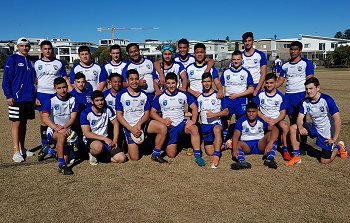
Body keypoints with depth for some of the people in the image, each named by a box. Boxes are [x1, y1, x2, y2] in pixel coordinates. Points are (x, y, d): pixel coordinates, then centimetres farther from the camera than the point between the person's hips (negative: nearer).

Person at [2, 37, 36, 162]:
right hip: (16, 98, -5)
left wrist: (35, 96, 14)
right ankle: (16, 152, 2)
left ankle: (22, 148, 22)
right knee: (16, 123, -2)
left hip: (29, 98, 5)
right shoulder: (12, 60, -4)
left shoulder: (31, 61, 12)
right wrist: (8, 96, -13)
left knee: (24, 123, 12)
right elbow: (6, 79, -7)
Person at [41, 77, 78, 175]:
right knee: (62, 136, -39)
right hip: (53, 130, -3)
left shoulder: (72, 100, 1)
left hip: (67, 129, 3)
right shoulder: (51, 101, -6)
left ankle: (47, 150, 22)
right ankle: (61, 165, -30)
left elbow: (73, 117, -5)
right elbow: (45, 118, -15)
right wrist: (57, 128, -29)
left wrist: (63, 127, -22)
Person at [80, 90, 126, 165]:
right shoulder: (85, 113, -14)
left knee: (122, 158, -13)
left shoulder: (108, 109, -3)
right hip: (91, 139, -4)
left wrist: (115, 140, -7)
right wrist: (104, 139, -22)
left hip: (106, 138, 4)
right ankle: (92, 153, -5)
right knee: (99, 146, -41)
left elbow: (115, 124, 5)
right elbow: (86, 133, -17)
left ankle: (102, 155, 11)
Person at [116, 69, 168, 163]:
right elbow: (119, 115, -7)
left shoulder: (143, 94, 3)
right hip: (129, 127, -3)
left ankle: (156, 154, -10)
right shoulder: (121, 95, -7)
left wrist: (139, 124, -17)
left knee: (162, 128, -26)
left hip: (143, 123, 3)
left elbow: (147, 113, 3)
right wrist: (131, 129, -17)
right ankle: (131, 145, 29)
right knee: (134, 158, -7)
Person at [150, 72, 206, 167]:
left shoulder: (183, 95, 1)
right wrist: (163, 121, -14)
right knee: (171, 154, -8)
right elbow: (153, 112, 2)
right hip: (169, 127, 0)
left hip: (182, 123, 0)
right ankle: (174, 144, 28)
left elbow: (194, 107, 2)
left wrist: (193, 120, -15)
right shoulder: (160, 97, 0)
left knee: (194, 128, -35)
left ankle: (198, 155, -27)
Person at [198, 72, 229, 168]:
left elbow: (226, 112, -2)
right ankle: (222, 145, 29)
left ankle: (216, 156, -39)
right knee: (209, 152, -1)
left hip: (216, 123, -4)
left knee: (217, 130, -42)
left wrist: (214, 114, -16)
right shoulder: (199, 97, 11)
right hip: (205, 125, 4)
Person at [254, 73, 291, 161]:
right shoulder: (260, 94, 4)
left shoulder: (281, 96, 2)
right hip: (264, 120, 1)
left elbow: (283, 113, 0)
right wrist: (264, 118, -14)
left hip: (277, 120, -1)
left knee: (285, 126, -32)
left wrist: (275, 121, -19)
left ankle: (285, 150, -19)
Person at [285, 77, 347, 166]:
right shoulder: (305, 101, -7)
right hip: (315, 128, 5)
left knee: (325, 161, -1)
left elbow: (337, 119, -25)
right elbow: (300, 118, -6)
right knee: (293, 128, -17)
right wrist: (300, 127, -30)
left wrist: (334, 139, -22)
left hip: (327, 133, -5)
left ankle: (338, 147, 30)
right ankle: (296, 157, -7)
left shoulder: (327, 100, -24)